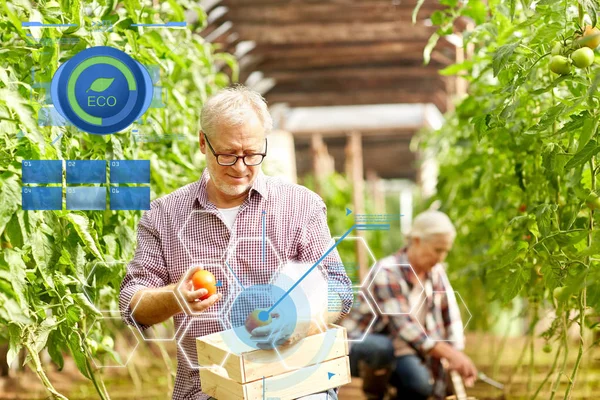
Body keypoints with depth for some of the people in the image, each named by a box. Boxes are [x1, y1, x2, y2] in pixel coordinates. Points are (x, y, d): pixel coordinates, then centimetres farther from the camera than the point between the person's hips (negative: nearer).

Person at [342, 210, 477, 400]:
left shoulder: (436, 272, 0)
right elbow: (404, 326, -32)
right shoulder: (387, 272, -22)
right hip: (361, 344, -4)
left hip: (400, 353, 4)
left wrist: (457, 355, -18)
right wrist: (450, 355, -39)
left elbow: (451, 318, -1)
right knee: (384, 348, -39)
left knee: (422, 385, -28)